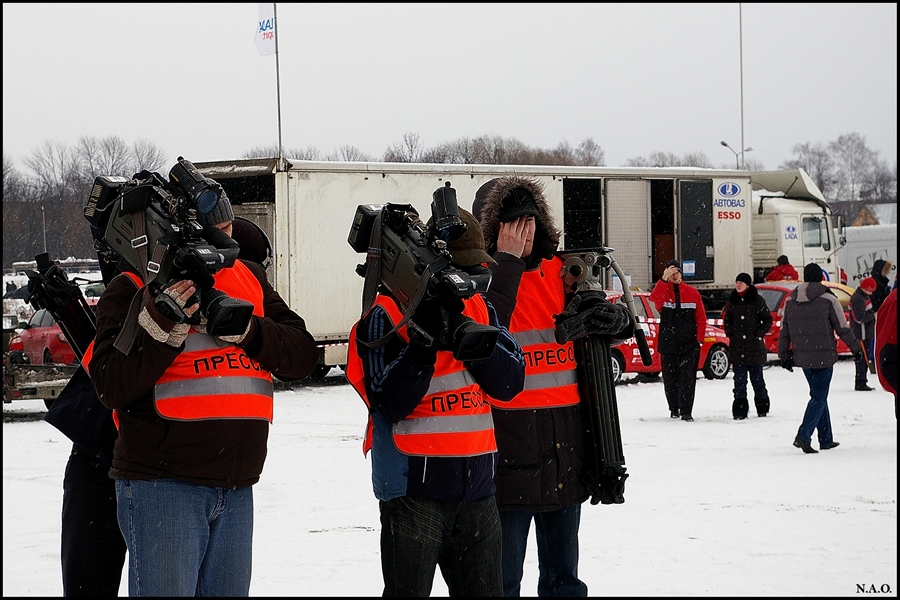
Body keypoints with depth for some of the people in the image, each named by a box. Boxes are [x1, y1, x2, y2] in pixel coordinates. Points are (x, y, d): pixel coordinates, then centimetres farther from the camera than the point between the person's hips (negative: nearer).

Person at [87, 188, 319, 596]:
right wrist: (162, 328, -22)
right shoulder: (132, 290, -1)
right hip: (162, 486, -5)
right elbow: (112, 386, -10)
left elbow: (302, 355, 5)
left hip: (235, 491, 6)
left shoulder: (249, 279, 14)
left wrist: (245, 328, -11)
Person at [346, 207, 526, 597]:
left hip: (477, 484, 6)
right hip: (413, 485, -5)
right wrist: (423, 339, -23)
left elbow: (510, 383, -1)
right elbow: (391, 402, -15)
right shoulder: (386, 314, -6)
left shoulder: (478, 309, 11)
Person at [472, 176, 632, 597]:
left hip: (565, 447, 6)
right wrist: (507, 261, -17)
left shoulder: (560, 274, 11)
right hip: (510, 449, -6)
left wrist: (617, 318, -7)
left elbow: (600, 322, 17)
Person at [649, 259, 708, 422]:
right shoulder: (663, 291, 3)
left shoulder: (692, 292, 6)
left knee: (688, 378, -6)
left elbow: (701, 317, 7)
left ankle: (686, 411, -5)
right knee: (670, 378, 6)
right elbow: (654, 298, -22)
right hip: (668, 344, 1)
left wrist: (699, 339, -2)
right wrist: (664, 280, -29)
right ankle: (674, 409, 20)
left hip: (689, 345, 0)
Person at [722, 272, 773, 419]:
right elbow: (727, 320, 21)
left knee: (757, 379, 6)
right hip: (737, 348, 3)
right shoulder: (732, 301, 10)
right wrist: (730, 332, 5)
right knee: (739, 380, 0)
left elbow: (768, 320, 1)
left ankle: (762, 407, 18)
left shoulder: (757, 300, -3)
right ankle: (740, 410, 1)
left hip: (755, 346, -3)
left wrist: (759, 333, -8)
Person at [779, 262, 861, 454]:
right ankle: (803, 436, -19)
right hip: (823, 357, -5)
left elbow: (784, 332, 10)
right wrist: (855, 348, 8)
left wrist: (784, 356, 18)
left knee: (819, 395, 17)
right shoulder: (828, 299, -9)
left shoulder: (790, 301, 6)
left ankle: (826, 439, 19)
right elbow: (842, 328, -6)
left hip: (802, 357, 5)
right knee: (819, 397, -3)